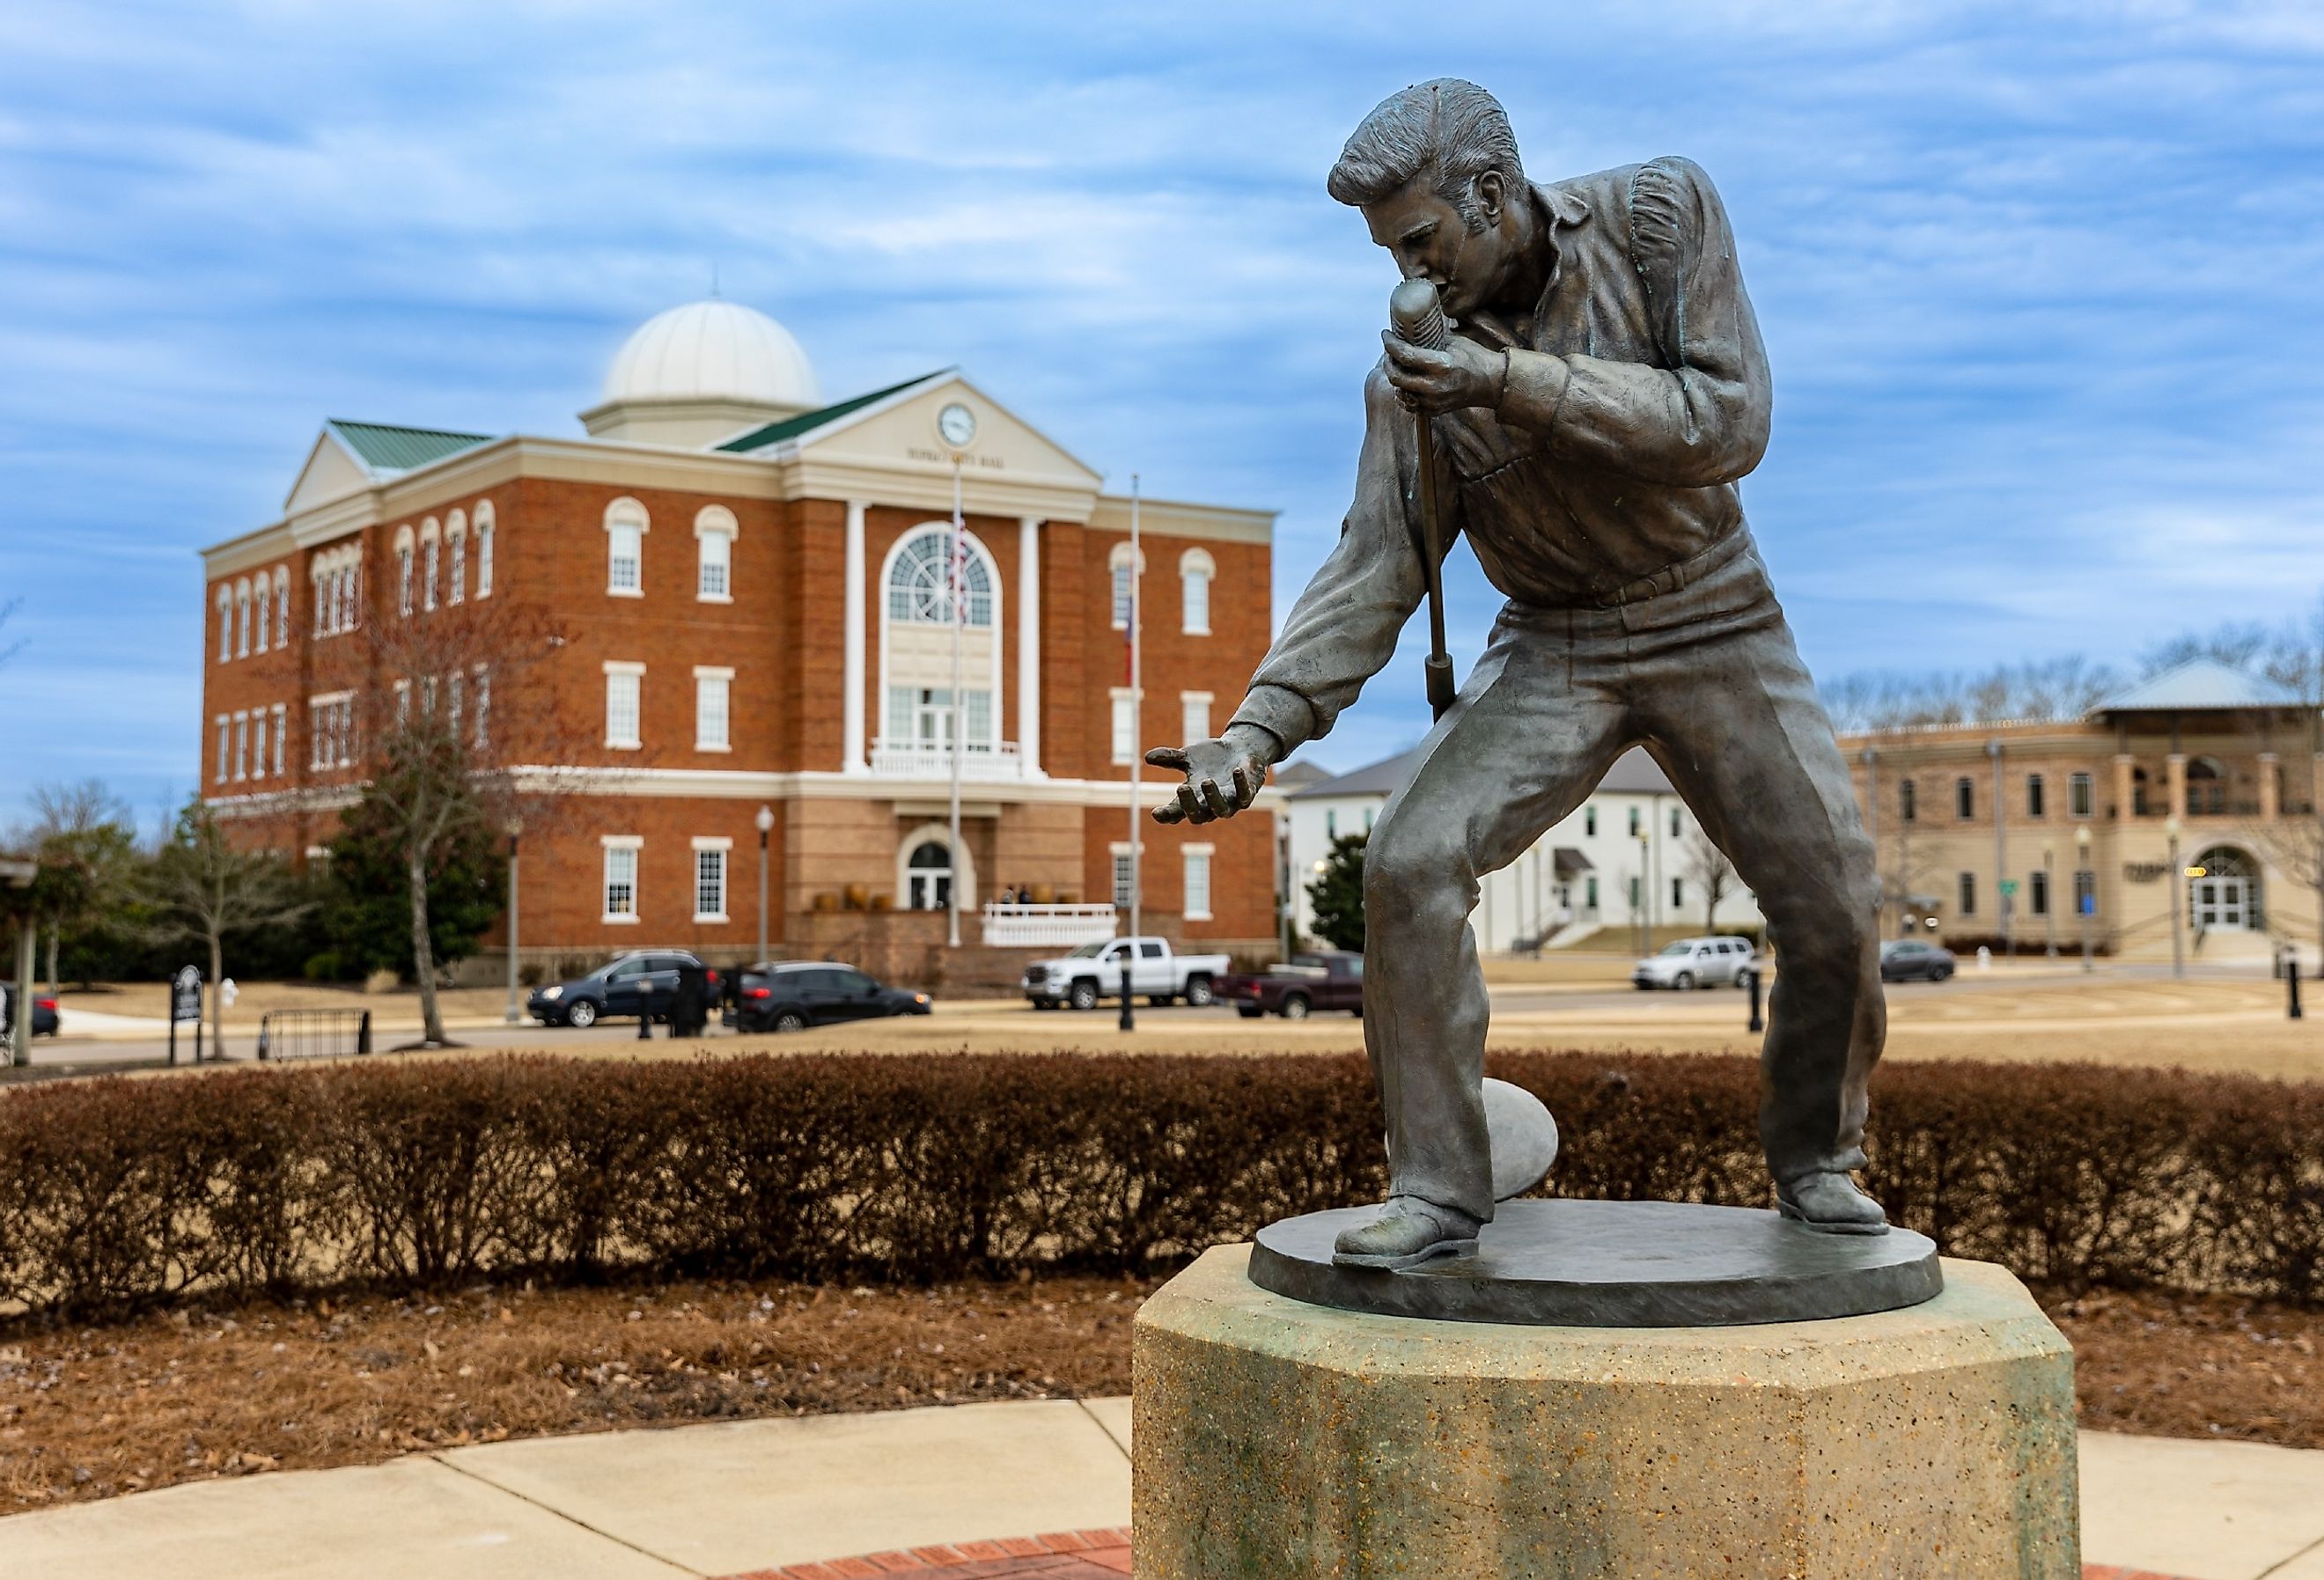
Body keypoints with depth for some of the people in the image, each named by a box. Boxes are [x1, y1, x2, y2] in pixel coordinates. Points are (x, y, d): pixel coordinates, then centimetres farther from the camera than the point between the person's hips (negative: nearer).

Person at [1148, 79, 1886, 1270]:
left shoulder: (1662, 213, -14)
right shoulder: (1414, 370, -12)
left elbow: (1727, 423, -24)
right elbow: (1374, 576, -14)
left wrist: (1515, 382, -33)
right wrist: (1257, 734, -28)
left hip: (1712, 623, 0)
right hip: (1554, 647, 0)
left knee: (1833, 908, -3)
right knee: (1411, 867, -20)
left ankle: (1817, 1161, 24)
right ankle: (1437, 1191, -9)